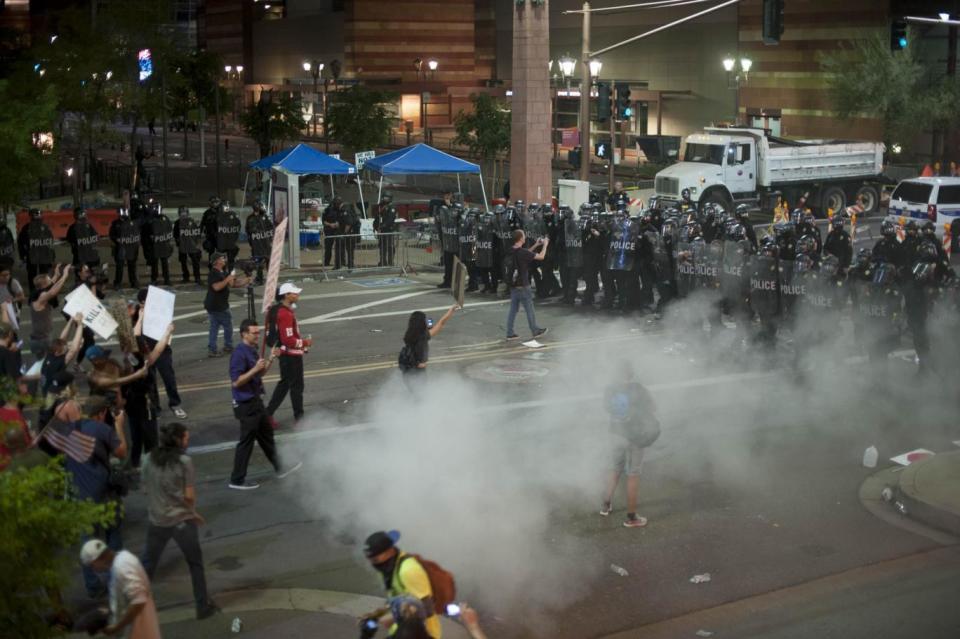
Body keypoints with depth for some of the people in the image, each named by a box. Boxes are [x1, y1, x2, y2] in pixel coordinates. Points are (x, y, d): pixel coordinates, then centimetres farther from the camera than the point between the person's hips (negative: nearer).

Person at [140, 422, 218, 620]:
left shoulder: (149, 460, -4)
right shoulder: (184, 462, -16)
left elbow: (145, 488, 4)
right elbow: (189, 496, -14)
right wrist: (193, 512, 4)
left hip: (157, 520, 3)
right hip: (182, 520, -3)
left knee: (147, 563, 17)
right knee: (195, 564, 14)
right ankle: (203, 606, 21)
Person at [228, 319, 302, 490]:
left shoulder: (252, 351, 8)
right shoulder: (239, 354, -21)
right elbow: (236, 382, -24)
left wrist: (270, 359, 6)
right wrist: (254, 369, -30)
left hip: (256, 401, 10)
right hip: (246, 404, -10)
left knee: (266, 435, 21)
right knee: (246, 441, -2)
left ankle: (280, 469, 35)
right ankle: (237, 480, 8)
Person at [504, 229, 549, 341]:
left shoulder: (511, 252, 2)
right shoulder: (522, 252, -21)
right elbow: (541, 256, -13)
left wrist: (535, 245, 23)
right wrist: (545, 245, 3)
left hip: (513, 285, 7)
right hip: (522, 286, -7)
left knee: (513, 309, 11)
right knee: (529, 309, 7)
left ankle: (510, 333, 11)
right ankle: (536, 331, 20)